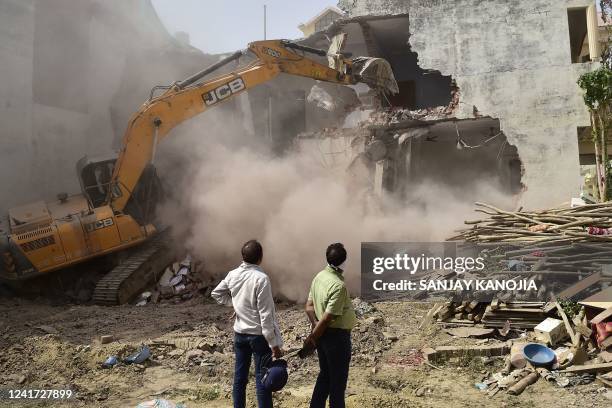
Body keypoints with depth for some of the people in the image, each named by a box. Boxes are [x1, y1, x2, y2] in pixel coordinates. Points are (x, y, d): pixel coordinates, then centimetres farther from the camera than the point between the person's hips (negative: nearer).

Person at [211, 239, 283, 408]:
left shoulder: (233, 275, -3)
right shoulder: (261, 278, -22)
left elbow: (216, 294, 14)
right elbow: (266, 315, -21)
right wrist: (274, 344, -15)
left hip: (239, 333, 6)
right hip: (259, 335, -6)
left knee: (239, 376, 16)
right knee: (262, 379, 4)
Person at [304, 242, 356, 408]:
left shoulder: (319, 277, 1)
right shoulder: (338, 286, -25)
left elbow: (309, 306, 2)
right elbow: (328, 318, -23)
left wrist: (314, 324, -9)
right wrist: (312, 338, -13)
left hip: (323, 334, 8)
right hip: (337, 336, -8)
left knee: (325, 375, 21)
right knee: (338, 378, 10)